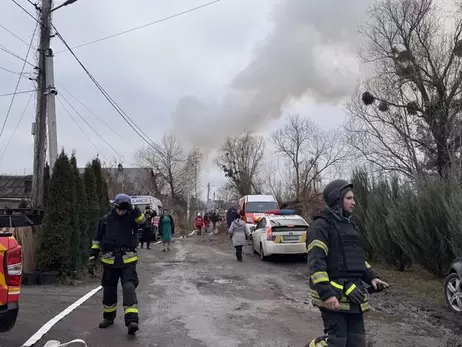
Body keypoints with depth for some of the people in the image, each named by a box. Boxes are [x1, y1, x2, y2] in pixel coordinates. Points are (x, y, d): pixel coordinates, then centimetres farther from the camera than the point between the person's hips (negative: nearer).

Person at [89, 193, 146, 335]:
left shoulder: (131, 217, -2)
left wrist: (133, 210, -34)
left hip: (128, 261, -3)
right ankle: (109, 317, 32)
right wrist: (93, 257, 6)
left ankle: (132, 320, -18)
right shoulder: (106, 219, 2)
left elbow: (142, 221, -24)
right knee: (109, 290, 13)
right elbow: (97, 240, 9)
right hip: (109, 261, 3)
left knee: (129, 287, -14)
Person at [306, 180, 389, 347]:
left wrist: (371, 277, 13)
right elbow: (316, 263, -19)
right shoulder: (321, 226, -12)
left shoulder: (349, 225, 17)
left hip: (352, 294, 9)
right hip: (334, 296, -8)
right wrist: (327, 293, -26)